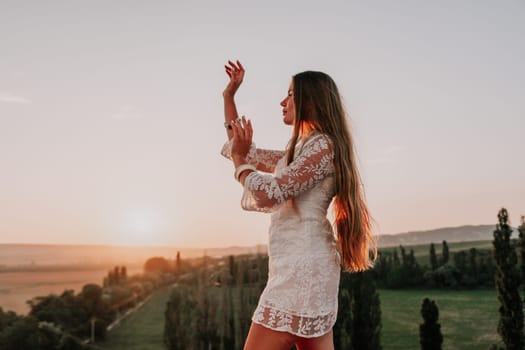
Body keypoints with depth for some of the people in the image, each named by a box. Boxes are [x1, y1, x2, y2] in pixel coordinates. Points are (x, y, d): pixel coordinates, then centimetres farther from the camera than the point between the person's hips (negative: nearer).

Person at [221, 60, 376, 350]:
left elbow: (269, 194, -15)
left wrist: (239, 158, 1)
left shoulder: (323, 146, -8)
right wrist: (229, 96, 27)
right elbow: (245, 155, 27)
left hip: (301, 267, -10)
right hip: (304, 266, 10)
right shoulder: (297, 152, 21)